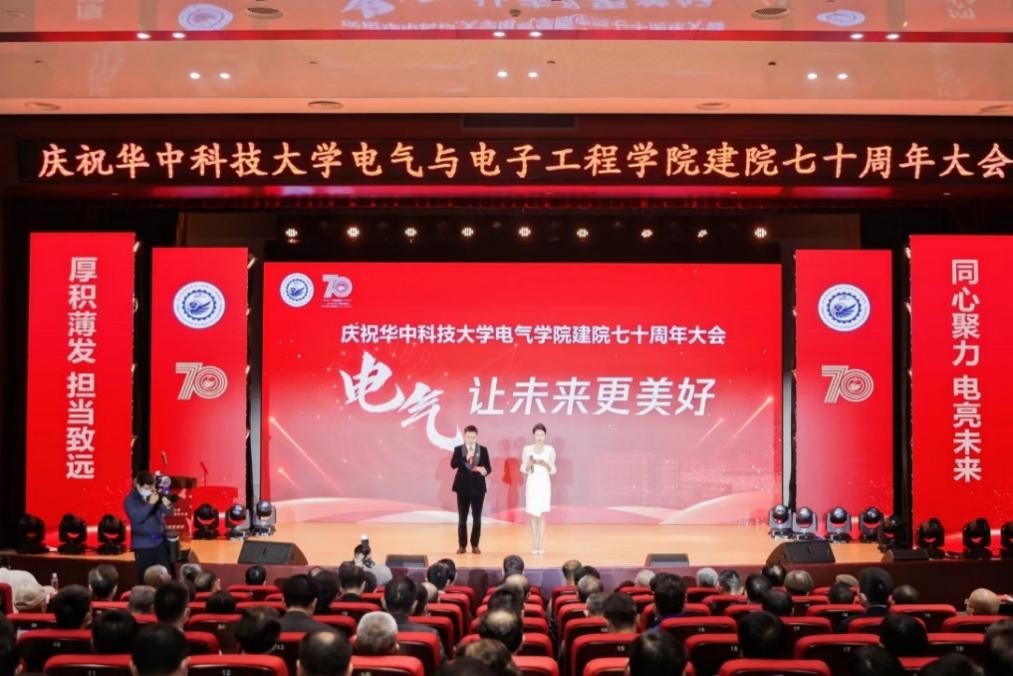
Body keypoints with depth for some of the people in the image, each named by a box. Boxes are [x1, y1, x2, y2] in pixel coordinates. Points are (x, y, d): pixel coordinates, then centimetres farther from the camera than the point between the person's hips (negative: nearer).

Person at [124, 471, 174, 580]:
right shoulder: (130, 500, -9)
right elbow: (137, 518, -23)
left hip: (160, 541, 4)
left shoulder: (155, 495, 0)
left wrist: (167, 505, -19)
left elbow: (168, 513, 4)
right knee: (145, 577, 2)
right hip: (143, 545, -4)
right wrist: (150, 503, -27)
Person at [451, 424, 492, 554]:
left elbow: (488, 467, 2)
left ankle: (475, 545, 11)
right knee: (462, 517, 3)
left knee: (477, 517, 3)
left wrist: (485, 471, -21)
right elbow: (453, 464, -13)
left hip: (478, 486, 1)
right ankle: (462, 545, 10)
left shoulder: (483, 450, 5)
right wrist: (466, 458, -25)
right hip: (463, 486, -1)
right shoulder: (458, 449, 2)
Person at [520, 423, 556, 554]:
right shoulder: (527, 449, 1)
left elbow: (553, 470, 3)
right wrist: (530, 464, -16)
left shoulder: (550, 450, 1)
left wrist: (545, 464, -16)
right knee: (533, 513, 1)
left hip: (544, 483, 0)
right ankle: (534, 543, 5)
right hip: (532, 483, 0)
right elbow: (523, 469, 4)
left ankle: (541, 544, 0)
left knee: (542, 514, 0)